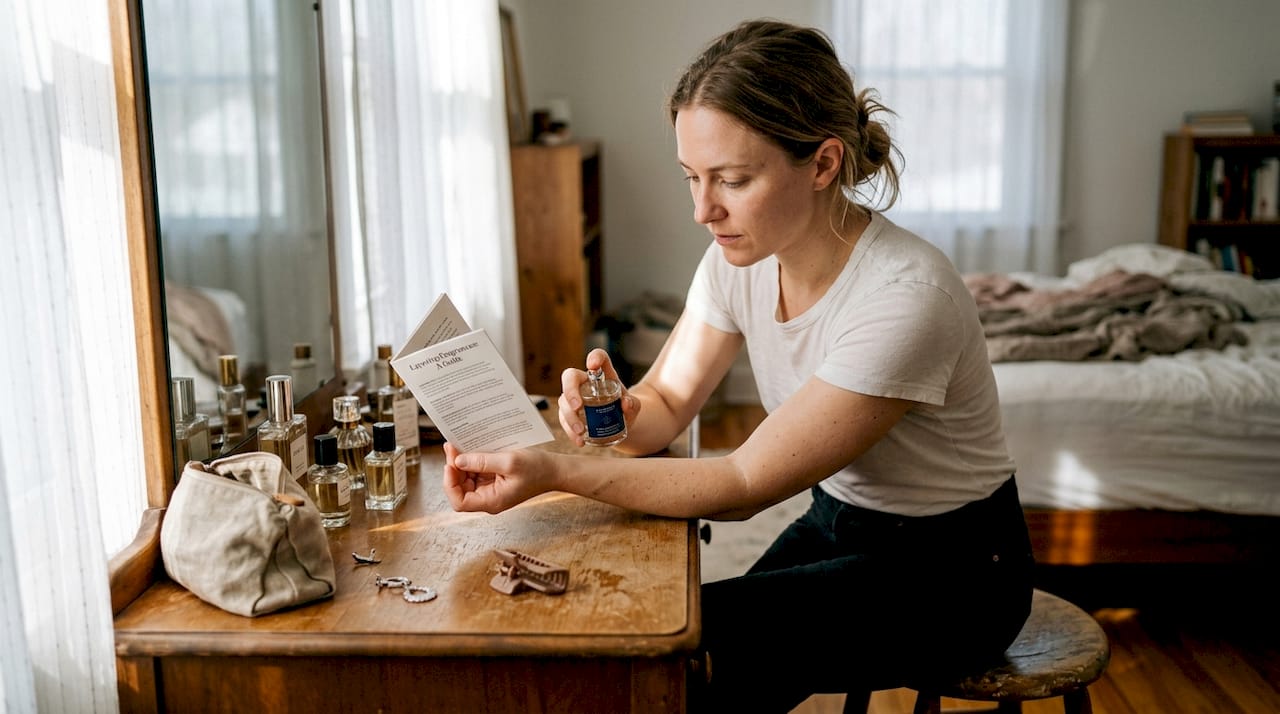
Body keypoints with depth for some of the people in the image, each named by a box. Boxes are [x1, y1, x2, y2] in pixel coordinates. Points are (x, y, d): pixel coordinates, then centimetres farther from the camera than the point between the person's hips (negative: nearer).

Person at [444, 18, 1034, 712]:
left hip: (951, 564, -6)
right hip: (839, 522, 6)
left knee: (686, 650, -21)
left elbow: (746, 485, -28)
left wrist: (556, 472, -34)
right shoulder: (739, 257, -9)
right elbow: (666, 403, -3)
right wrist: (618, 412, -27)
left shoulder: (904, 296, -31)